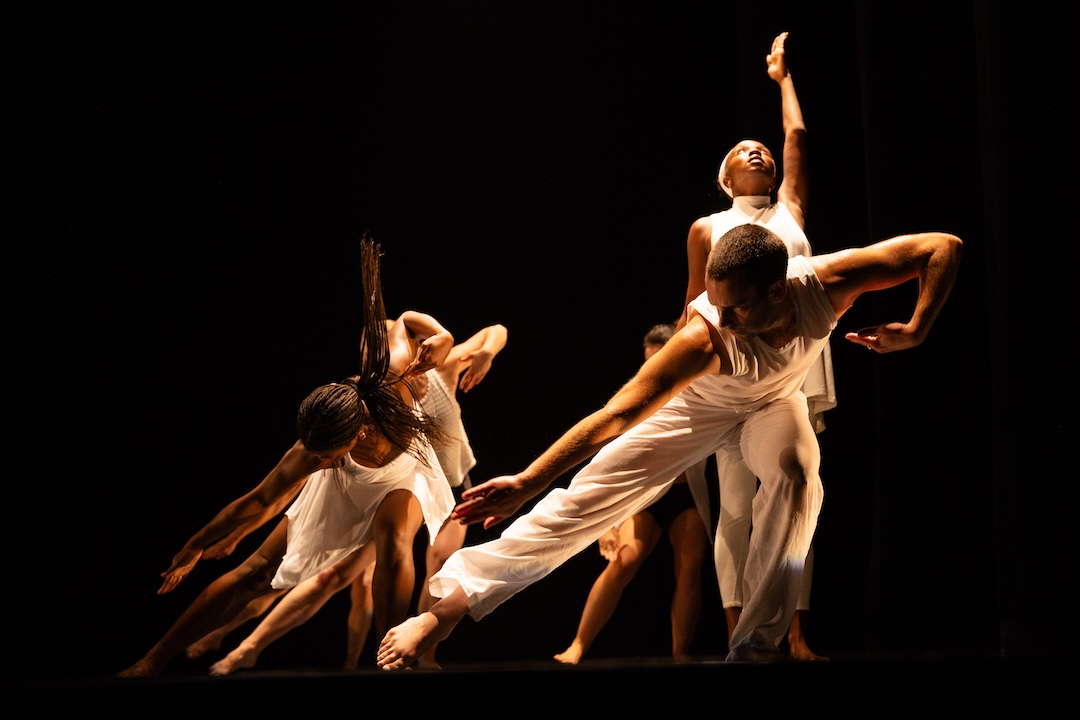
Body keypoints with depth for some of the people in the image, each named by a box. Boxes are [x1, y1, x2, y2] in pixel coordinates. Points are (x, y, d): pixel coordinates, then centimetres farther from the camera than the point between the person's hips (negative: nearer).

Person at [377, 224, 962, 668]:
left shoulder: (823, 283, -36)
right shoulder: (704, 336, -42)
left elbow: (943, 246, -27)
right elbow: (620, 414, -45)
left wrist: (916, 331, -33)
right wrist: (526, 482, -50)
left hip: (770, 404, 2)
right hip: (691, 406, -2)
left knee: (797, 473, -31)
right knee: (586, 498, -14)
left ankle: (756, 645, -24)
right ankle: (448, 605, -12)